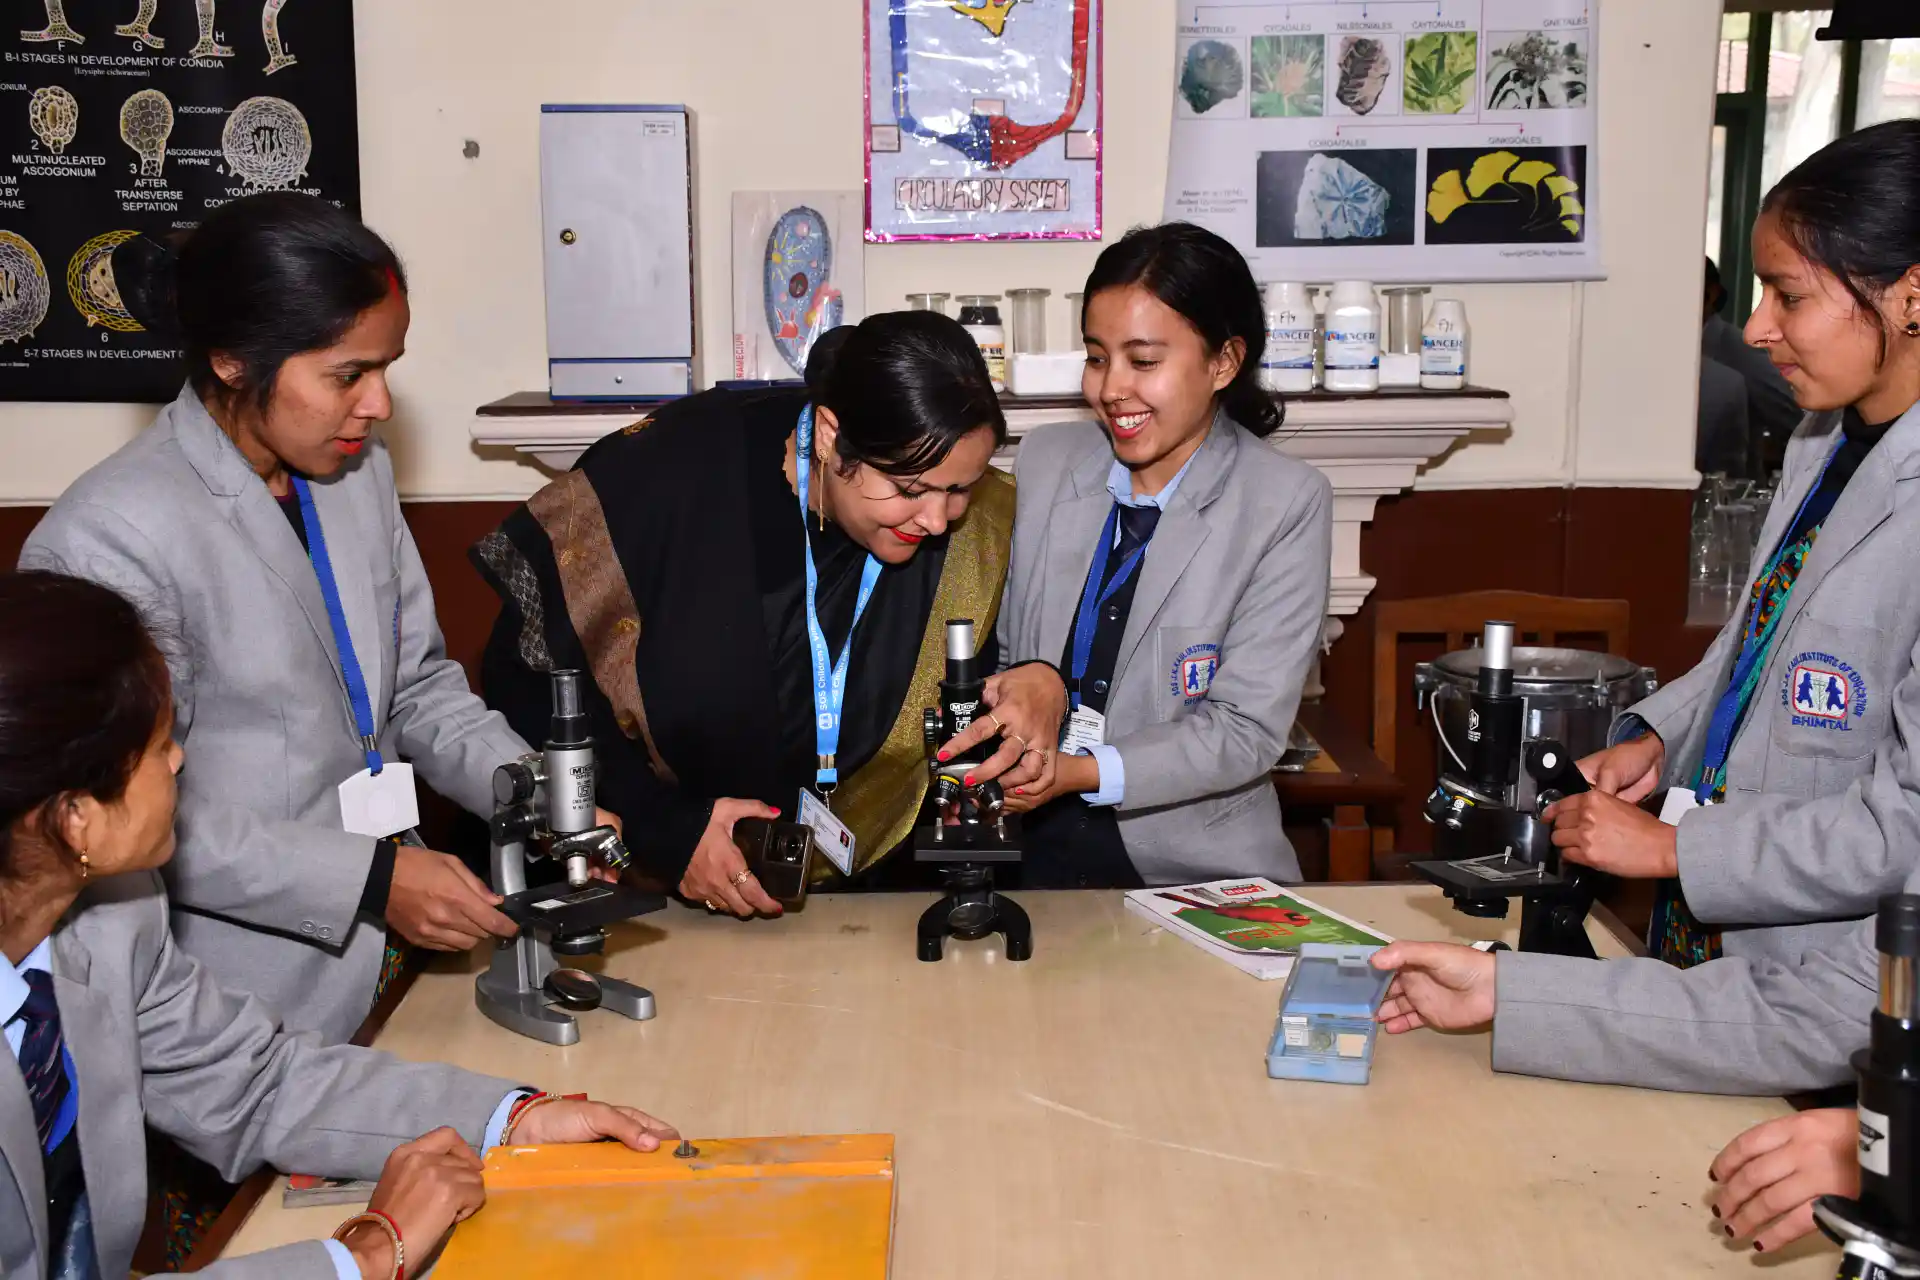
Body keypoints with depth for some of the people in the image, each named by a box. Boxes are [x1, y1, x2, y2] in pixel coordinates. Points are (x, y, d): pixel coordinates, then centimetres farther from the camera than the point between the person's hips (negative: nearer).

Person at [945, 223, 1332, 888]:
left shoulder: (1288, 504, -6)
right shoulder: (1042, 461, 6)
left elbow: (1247, 731, -10)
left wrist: (1079, 771, -22)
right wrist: (1017, 689, -10)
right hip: (1037, 852, 2)